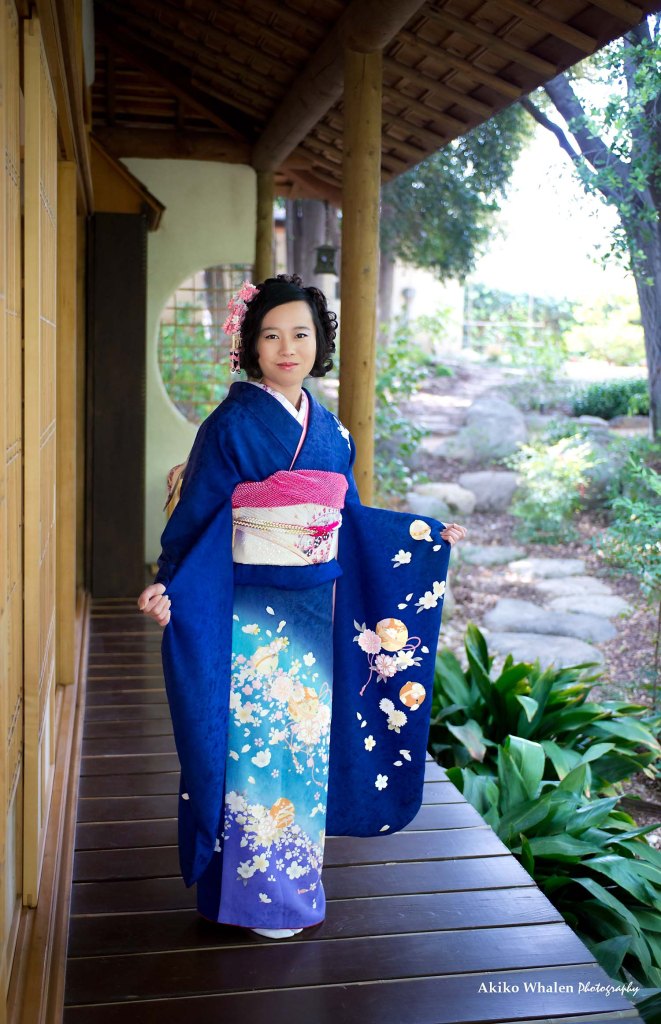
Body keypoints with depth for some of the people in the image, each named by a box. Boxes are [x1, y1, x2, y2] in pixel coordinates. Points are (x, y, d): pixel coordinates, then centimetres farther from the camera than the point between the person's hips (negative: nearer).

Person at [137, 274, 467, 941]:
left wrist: (426, 537, 17)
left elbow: (349, 518, 15)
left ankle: (294, 872, 31)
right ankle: (255, 891, 19)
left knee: (307, 737, 14)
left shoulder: (330, 430, 7)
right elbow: (195, 519, -12)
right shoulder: (232, 425, -10)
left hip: (316, 612, 6)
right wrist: (166, 587, -26)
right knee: (256, 741, 2)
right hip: (251, 615, -6)